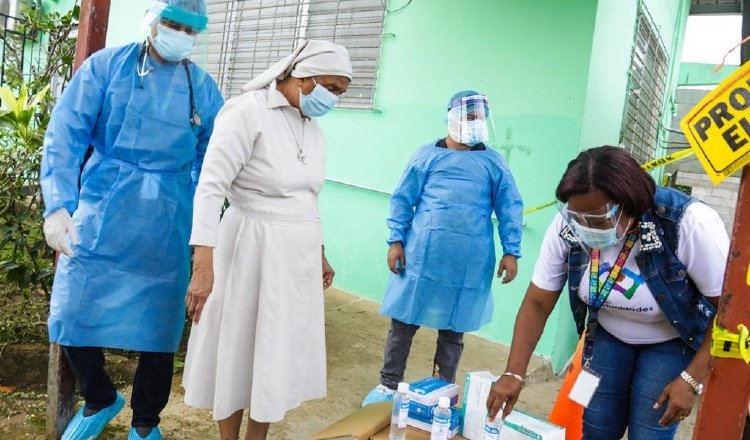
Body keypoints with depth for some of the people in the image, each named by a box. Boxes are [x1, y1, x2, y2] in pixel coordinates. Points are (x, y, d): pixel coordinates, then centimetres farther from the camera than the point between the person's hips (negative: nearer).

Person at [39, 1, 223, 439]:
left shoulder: (204, 89, 4)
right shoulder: (107, 65, 0)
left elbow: (208, 165, 9)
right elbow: (66, 133, -6)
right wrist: (59, 204, -19)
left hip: (166, 226, 1)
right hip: (101, 213, 0)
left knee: (158, 322, 7)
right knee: (74, 314, 4)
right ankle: (101, 400, 33)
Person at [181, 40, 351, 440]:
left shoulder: (314, 131, 10)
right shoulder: (248, 112, -13)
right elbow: (211, 187, -20)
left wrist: (319, 253, 21)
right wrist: (203, 265, -27)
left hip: (298, 251, 7)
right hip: (251, 247, -7)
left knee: (277, 352, 16)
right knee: (237, 350, 10)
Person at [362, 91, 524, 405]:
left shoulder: (494, 162, 8)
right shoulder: (427, 155, 5)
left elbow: (510, 208, 6)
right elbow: (403, 199, 4)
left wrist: (511, 252, -2)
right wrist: (396, 240, -4)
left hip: (469, 264, 1)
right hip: (422, 256, -1)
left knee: (453, 330, 12)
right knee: (404, 322, 7)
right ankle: (389, 385, 23)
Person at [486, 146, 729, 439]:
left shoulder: (689, 224, -33)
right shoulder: (567, 226, -24)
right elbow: (537, 304, -15)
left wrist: (692, 379, -20)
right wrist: (513, 373, -22)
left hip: (674, 341, -2)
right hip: (609, 335, 3)